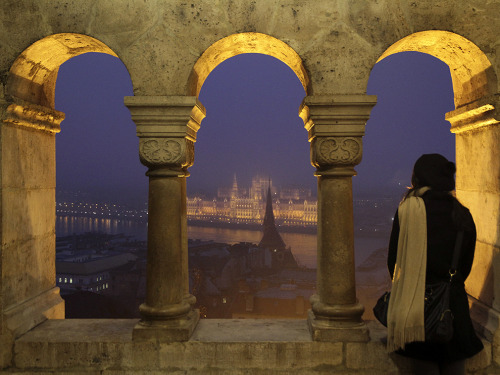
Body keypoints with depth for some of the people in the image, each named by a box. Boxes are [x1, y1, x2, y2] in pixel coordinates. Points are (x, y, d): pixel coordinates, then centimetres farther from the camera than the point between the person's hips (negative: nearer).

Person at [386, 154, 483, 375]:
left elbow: (393, 258, -5)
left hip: (418, 301, -2)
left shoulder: (408, 209, -9)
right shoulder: (462, 214, -1)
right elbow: (467, 264, 7)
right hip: (454, 302, 3)